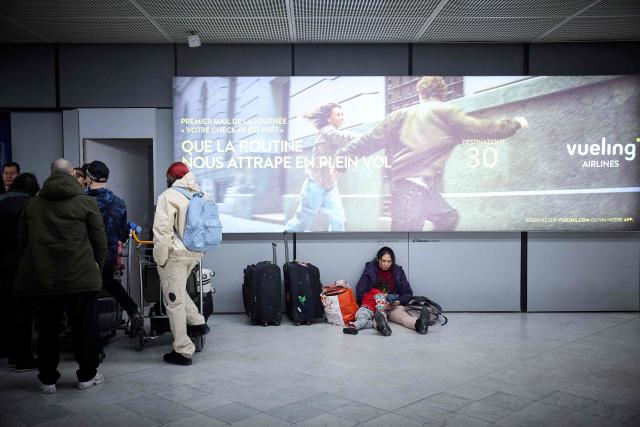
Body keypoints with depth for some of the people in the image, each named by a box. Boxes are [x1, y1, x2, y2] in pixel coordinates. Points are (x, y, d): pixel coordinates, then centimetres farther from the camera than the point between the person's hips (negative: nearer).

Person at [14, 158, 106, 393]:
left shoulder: (33, 204, 7)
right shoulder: (85, 202, -5)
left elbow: (23, 240, 13)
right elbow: (99, 240, -4)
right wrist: (97, 266, 10)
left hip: (42, 275, 4)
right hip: (79, 276, -3)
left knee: (47, 327, 14)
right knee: (84, 326, 8)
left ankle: (47, 378, 21)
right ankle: (87, 375, 16)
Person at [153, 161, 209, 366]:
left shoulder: (168, 196, -11)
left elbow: (162, 230, -17)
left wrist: (160, 258, -10)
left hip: (175, 255, -7)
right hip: (195, 253, 7)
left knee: (174, 301, 1)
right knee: (178, 292, 29)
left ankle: (182, 351, 5)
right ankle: (197, 322, 21)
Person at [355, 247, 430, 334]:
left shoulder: (398, 271, 10)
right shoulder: (369, 271, 3)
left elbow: (408, 293, 11)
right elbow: (360, 293, -5)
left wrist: (399, 301, -12)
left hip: (394, 307, 0)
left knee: (401, 312, -32)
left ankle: (418, 324, -64)